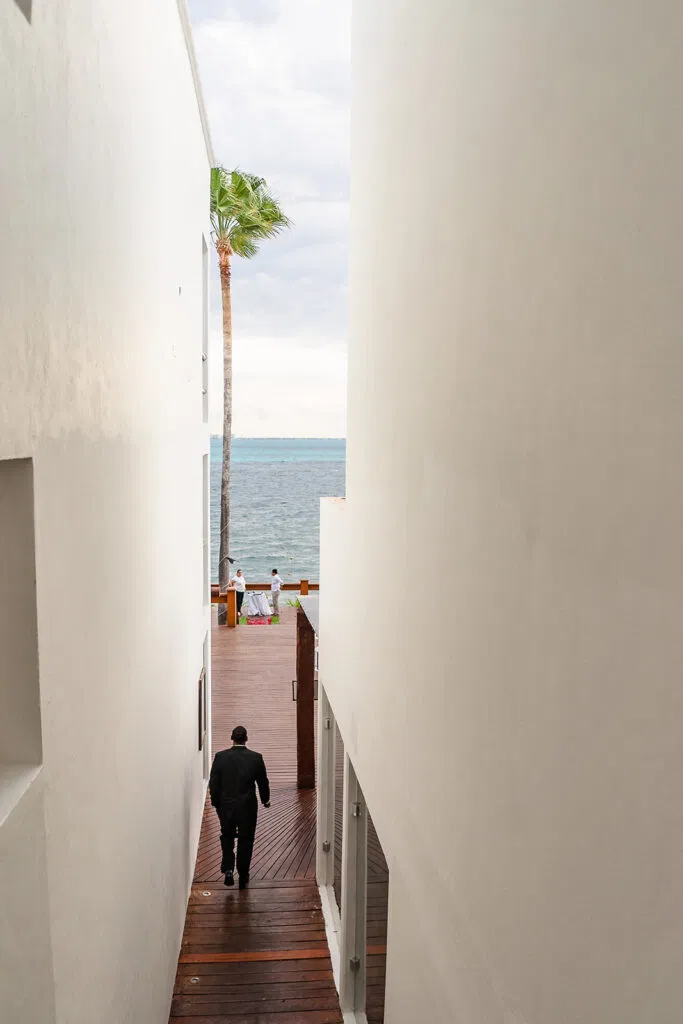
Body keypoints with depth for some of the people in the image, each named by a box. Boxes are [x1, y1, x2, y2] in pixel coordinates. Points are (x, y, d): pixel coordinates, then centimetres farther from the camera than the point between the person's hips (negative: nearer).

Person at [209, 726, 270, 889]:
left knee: (227, 837, 20)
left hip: (226, 805, 1)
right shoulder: (256, 758, -8)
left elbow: (213, 783, -4)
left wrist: (216, 802, 10)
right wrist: (265, 800, 18)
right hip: (248, 806, 0)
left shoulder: (220, 757, -9)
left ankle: (228, 869, 4)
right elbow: (263, 782, 2)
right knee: (245, 840, 12)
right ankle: (243, 877, 19)